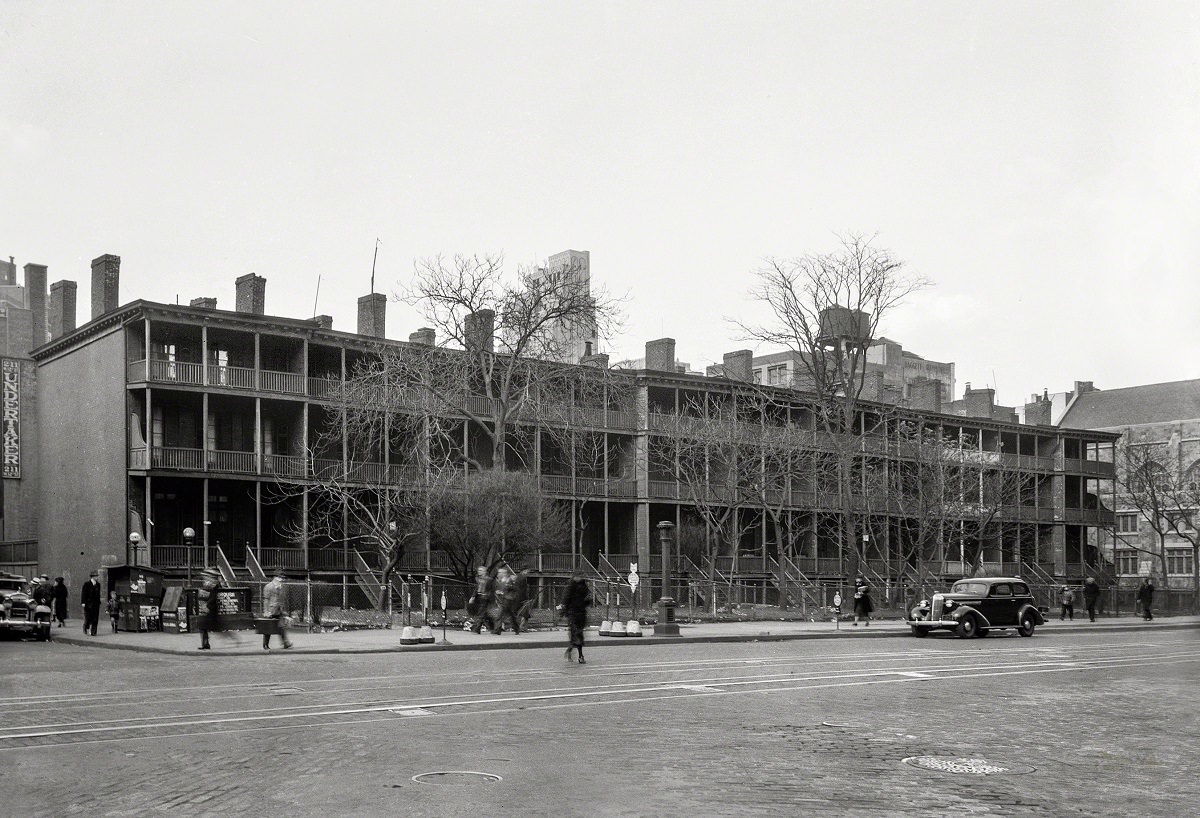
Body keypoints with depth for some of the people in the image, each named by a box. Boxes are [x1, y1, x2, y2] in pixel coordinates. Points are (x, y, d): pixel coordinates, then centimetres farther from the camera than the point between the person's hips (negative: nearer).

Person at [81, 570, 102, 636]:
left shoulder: (98, 584, 10)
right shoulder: (86, 584, -4)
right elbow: (83, 593, -7)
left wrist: (99, 602, 10)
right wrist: (83, 602, -14)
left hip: (95, 604, 4)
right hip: (88, 604, -4)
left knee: (95, 619, -2)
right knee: (88, 618, 0)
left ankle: (93, 632, 0)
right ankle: (85, 628, 26)